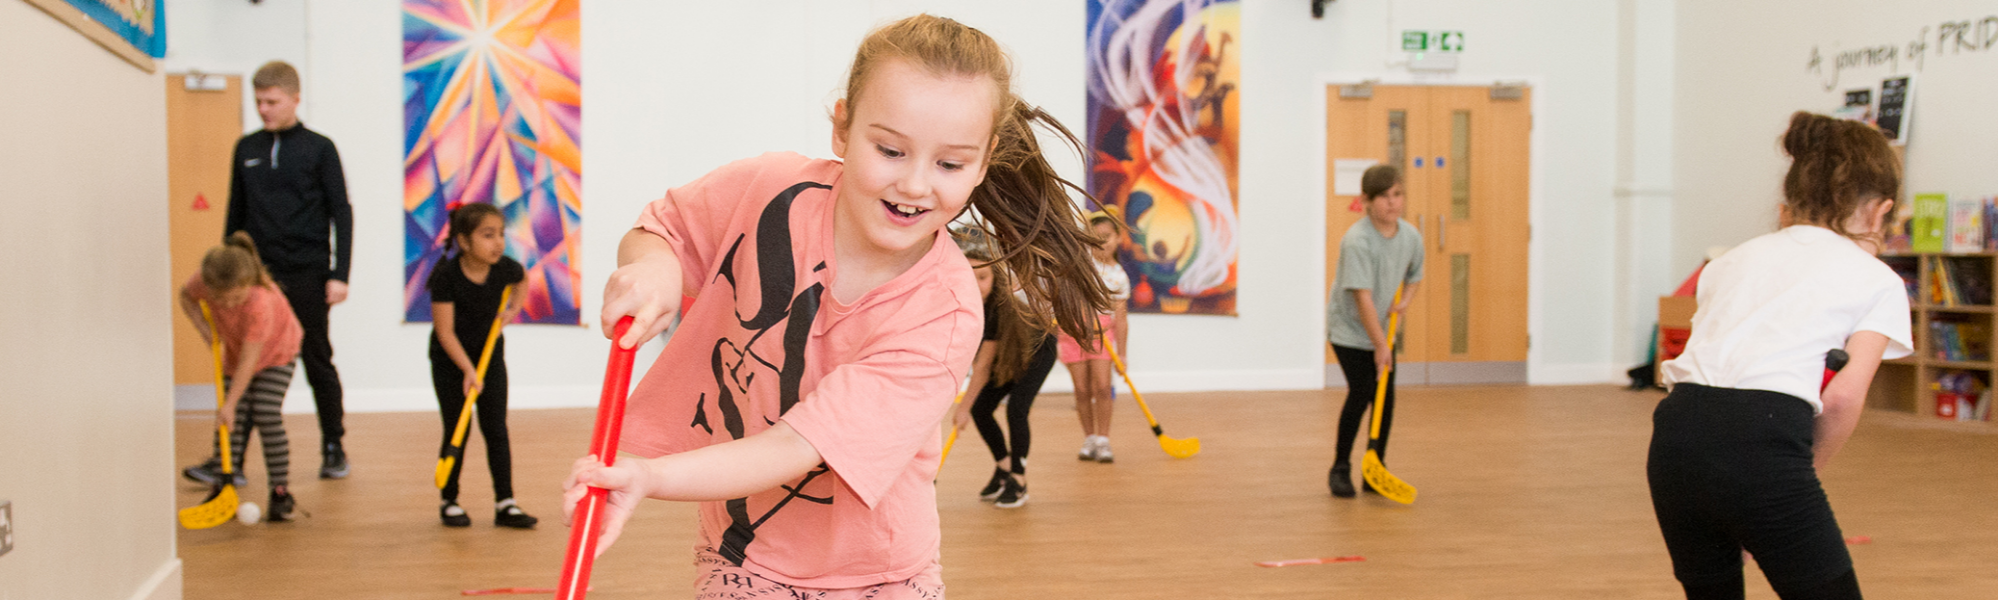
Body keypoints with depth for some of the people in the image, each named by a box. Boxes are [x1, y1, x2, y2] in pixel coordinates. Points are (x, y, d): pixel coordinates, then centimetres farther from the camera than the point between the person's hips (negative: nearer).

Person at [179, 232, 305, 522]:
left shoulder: (260, 303, -41)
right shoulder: (204, 282, -27)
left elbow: (248, 361, -36)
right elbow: (186, 296, 1)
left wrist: (230, 403, -33)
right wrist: (203, 326, -17)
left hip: (276, 352, -5)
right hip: (235, 353, 6)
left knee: (267, 417, -14)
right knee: (233, 422, -1)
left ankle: (281, 492, -8)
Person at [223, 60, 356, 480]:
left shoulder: (319, 148, 0)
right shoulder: (246, 149, 10)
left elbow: (341, 213, -1)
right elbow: (236, 212, 16)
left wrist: (339, 275, -8)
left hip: (307, 274, -3)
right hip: (256, 273, 3)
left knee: (317, 361, 6)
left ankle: (333, 448, 17)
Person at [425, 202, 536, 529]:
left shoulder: (505, 268, -14)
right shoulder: (446, 276, -25)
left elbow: (524, 277, 14)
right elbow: (445, 332, -23)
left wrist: (513, 307, -1)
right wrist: (468, 370, -30)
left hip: (490, 354, 3)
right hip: (449, 359, -3)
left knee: (497, 429, 0)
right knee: (457, 431, 0)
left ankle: (505, 503, 3)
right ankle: (449, 502, 16)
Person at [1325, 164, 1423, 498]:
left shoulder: (1411, 237, -5)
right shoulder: (1357, 241, -25)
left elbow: (1414, 277, 15)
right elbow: (1363, 297, -26)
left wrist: (1405, 301, -7)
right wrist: (1380, 345, -24)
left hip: (1381, 331, 6)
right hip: (1348, 329, -6)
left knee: (1386, 398, 1)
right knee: (1361, 393, -15)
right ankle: (1340, 469, 1)